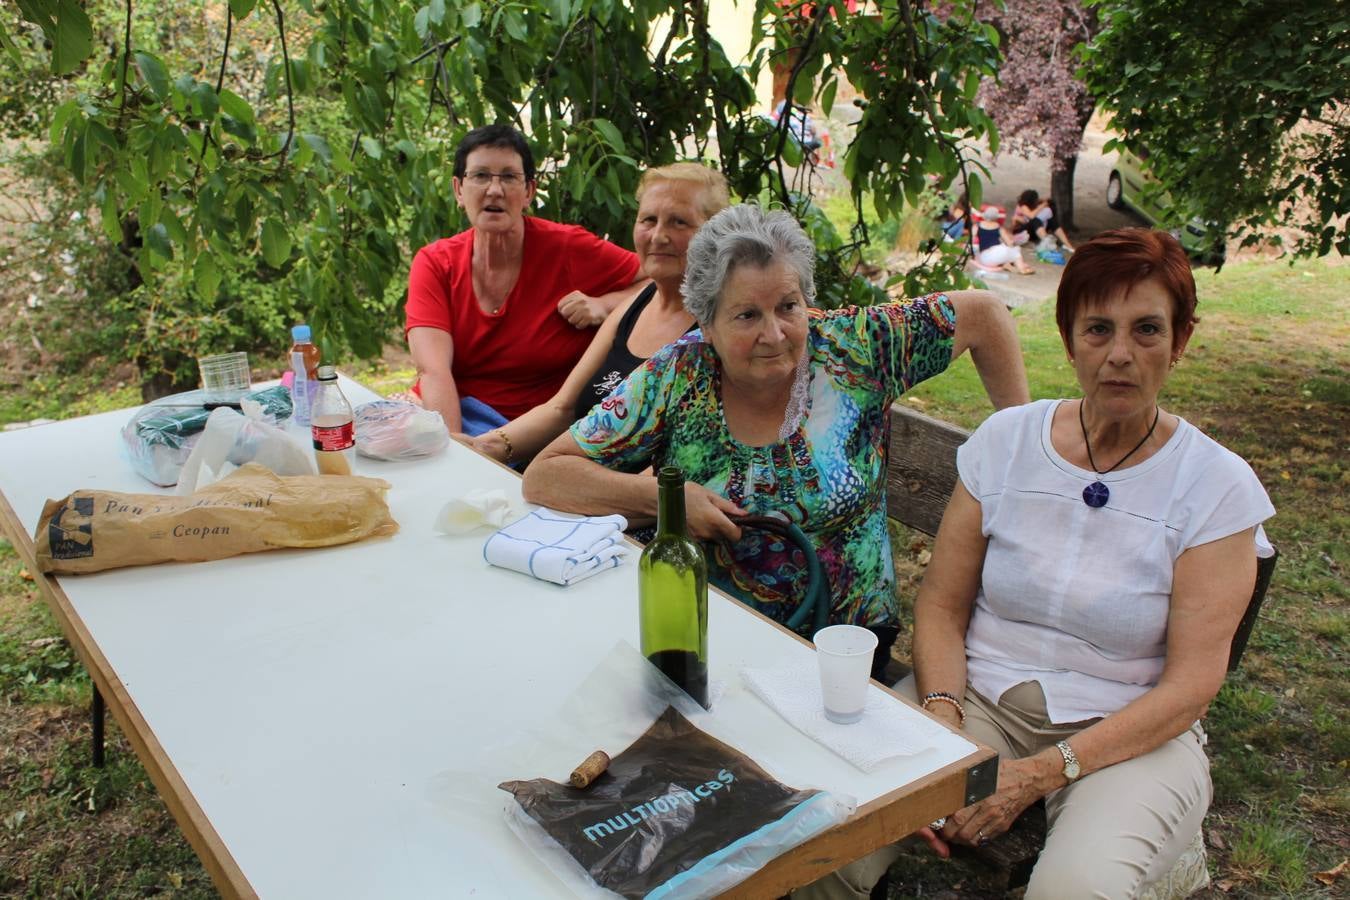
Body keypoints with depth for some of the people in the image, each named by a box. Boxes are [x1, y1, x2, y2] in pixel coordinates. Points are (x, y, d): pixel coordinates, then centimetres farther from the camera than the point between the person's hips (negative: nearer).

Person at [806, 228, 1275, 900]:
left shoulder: (1218, 486, -5)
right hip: (979, 696, 2)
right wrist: (942, 723, -17)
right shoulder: (1005, 440, 1)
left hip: (1129, 733, -1)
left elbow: (1190, 686, -9)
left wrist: (1040, 774, -20)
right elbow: (941, 606, 2)